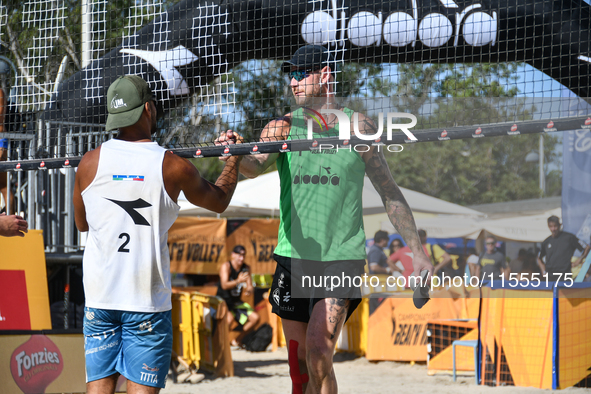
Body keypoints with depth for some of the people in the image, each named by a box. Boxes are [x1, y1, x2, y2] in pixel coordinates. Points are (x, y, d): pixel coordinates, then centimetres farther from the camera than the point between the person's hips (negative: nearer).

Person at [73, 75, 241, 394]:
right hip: (147, 298, -2)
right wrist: (233, 160, 31)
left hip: (99, 296, 3)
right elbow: (219, 201, 14)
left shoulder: (90, 163, 0)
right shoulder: (173, 168, -6)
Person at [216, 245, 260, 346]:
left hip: (236, 302, 7)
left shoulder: (246, 268, 3)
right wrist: (238, 281, -45)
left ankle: (237, 340, 9)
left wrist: (249, 290, -23)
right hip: (223, 300, -7)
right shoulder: (226, 266, -15)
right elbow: (224, 285, -29)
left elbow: (250, 287, 2)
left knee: (255, 318, -8)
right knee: (230, 318, -36)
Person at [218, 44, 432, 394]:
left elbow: (390, 193, 8)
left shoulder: (359, 127, 2)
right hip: (293, 257, 3)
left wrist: (418, 252, 6)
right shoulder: (283, 126, 5)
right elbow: (256, 166, -15)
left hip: (342, 257, -3)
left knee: (319, 352, -18)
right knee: (299, 363, 6)